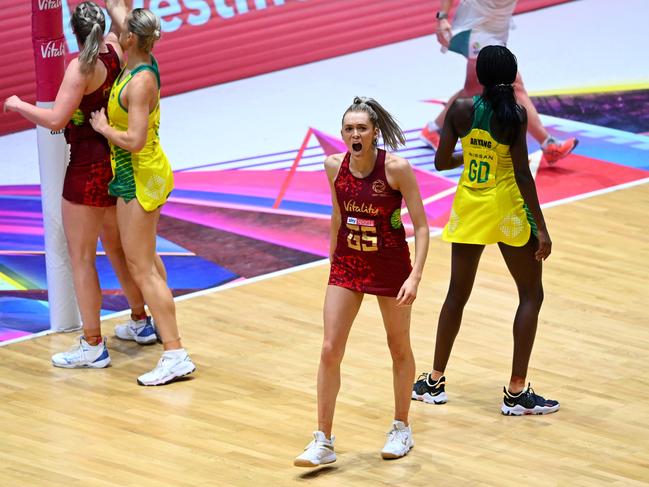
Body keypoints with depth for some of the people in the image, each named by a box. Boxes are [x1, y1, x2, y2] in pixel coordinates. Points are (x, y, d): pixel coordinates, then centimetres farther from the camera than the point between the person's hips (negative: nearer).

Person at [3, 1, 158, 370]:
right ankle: (141, 322, 35)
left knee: (81, 259, -1)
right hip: (117, 164, 8)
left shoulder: (82, 67, -20)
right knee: (117, 248, 23)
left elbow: (56, 120, -26)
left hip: (88, 171, -8)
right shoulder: (115, 50, 0)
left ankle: (93, 346, 0)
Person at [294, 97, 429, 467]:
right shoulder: (335, 166, -7)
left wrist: (415, 275, -24)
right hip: (347, 265, 3)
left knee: (400, 349, 14)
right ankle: (324, 442, 2)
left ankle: (402, 429, 33)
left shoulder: (397, 168, -19)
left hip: (391, 267, -3)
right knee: (330, 350, -5)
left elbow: (421, 226, -15)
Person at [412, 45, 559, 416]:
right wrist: (541, 228, -14)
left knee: (457, 294, 17)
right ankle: (516, 392, 4)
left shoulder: (461, 108, -5)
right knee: (531, 295, 8)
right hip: (508, 209, -4)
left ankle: (435, 382, 23)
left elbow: (442, 161, 1)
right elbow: (522, 172, -18)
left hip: (469, 206, 4)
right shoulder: (515, 113, -15)